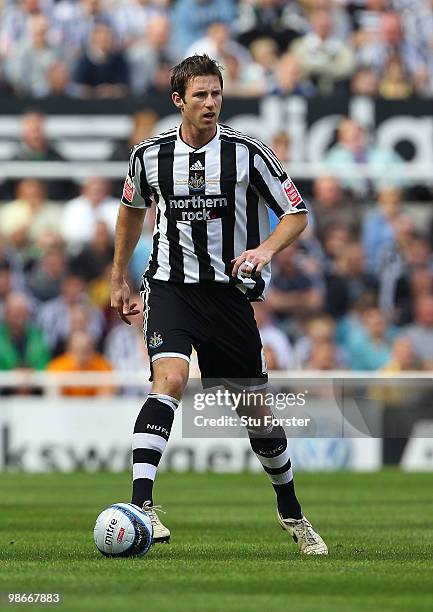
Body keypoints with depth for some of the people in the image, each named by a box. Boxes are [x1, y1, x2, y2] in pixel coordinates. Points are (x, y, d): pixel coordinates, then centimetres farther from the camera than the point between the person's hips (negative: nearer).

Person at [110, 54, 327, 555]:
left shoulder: (247, 153, -7)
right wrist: (118, 278, 23)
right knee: (170, 378, -27)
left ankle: (291, 513, 29)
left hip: (230, 292, 1)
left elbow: (296, 213, 0)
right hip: (170, 287, -1)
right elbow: (132, 210, 19)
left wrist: (265, 249, -20)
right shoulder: (149, 155, -2)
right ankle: (140, 505, -34)